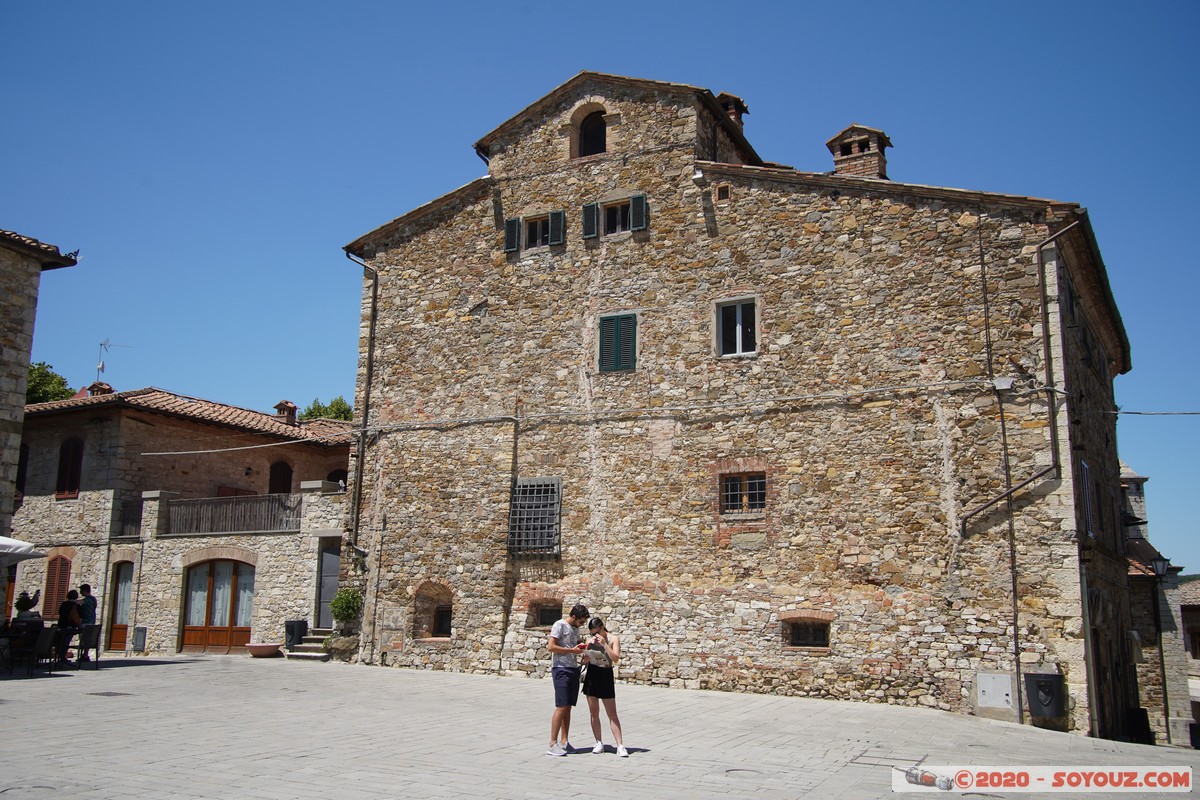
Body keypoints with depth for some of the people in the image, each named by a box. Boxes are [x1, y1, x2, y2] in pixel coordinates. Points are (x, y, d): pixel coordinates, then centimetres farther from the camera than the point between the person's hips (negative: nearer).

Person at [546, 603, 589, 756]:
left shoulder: (576, 629, 16)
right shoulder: (560, 625, -9)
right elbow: (551, 647, -17)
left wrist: (581, 646, 9)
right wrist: (572, 650, -16)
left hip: (574, 669, 8)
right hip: (561, 670, -8)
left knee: (568, 707, 8)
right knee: (561, 707, -10)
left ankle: (564, 741, 13)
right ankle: (552, 744, -7)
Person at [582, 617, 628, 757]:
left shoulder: (613, 639, -7)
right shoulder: (590, 639, 3)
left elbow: (616, 658, -18)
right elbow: (586, 659, 6)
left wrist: (604, 644, -25)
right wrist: (588, 647, -13)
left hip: (606, 676, -4)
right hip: (591, 675, 4)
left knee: (612, 714, -4)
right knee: (594, 713, 6)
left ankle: (620, 746, -3)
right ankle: (599, 743, 16)